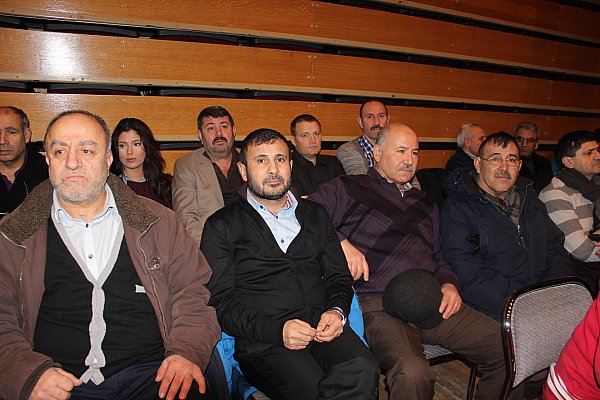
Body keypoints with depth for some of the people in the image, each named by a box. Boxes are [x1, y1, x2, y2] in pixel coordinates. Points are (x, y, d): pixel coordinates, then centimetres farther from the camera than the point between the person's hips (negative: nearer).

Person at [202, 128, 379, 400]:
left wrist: (337, 311, -4)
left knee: (362, 370, -29)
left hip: (322, 328, 4)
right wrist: (276, 329, -14)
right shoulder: (222, 226, 7)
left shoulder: (315, 215, 20)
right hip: (263, 342, -3)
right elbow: (218, 301, -1)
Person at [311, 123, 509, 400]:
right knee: (412, 374, -34)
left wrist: (449, 284, 11)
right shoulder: (346, 189, 9)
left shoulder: (424, 204, 27)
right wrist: (340, 242, -15)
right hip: (377, 304, -6)